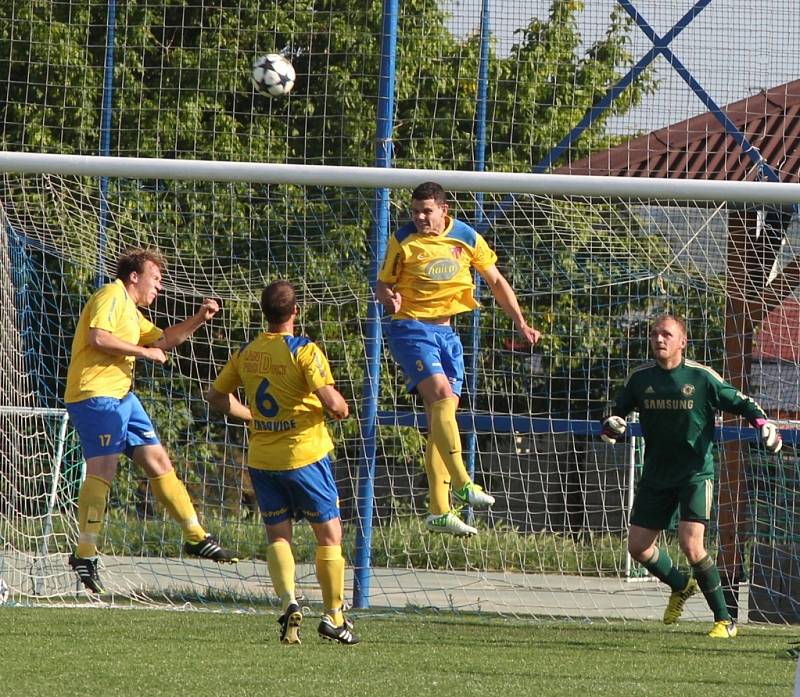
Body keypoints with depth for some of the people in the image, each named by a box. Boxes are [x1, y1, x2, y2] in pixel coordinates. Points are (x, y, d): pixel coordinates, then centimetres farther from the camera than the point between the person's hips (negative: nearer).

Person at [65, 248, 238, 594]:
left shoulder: (130, 310, 25)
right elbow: (98, 337, -23)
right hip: (95, 394, -11)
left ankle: (196, 538, 19)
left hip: (121, 396, 11)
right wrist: (144, 351, -16)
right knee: (102, 470, -18)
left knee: (158, 461, 11)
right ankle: (84, 555, -19)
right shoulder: (112, 296, -8)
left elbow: (163, 339, 35)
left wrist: (199, 318, 21)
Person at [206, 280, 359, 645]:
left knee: (277, 534, 10)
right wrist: (343, 409, 2)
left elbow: (216, 396, 14)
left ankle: (288, 602, -14)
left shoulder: (246, 353, 4)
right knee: (329, 533, 9)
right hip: (305, 454, -4)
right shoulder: (304, 350, -13)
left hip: (261, 460, 4)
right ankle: (334, 616, 10)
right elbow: (330, 401, -21)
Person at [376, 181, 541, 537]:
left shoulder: (467, 238, 4)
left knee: (442, 416, 2)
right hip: (411, 329, -4)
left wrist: (521, 323, 7)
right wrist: (389, 298, -22)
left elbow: (496, 281, 14)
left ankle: (440, 510, 3)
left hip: (446, 331, 4)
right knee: (442, 395, -25)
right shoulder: (403, 241, -4)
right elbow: (383, 284, 2)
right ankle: (461, 483, -28)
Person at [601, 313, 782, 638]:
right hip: (656, 474, 5)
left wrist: (764, 424, -18)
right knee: (638, 546, 5)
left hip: (696, 473, -5)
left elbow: (740, 402, 0)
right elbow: (616, 414, 12)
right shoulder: (640, 378, 1)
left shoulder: (701, 377, -9)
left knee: (691, 544, -19)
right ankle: (681, 586, 36)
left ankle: (725, 620, -7)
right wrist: (611, 426, -12)